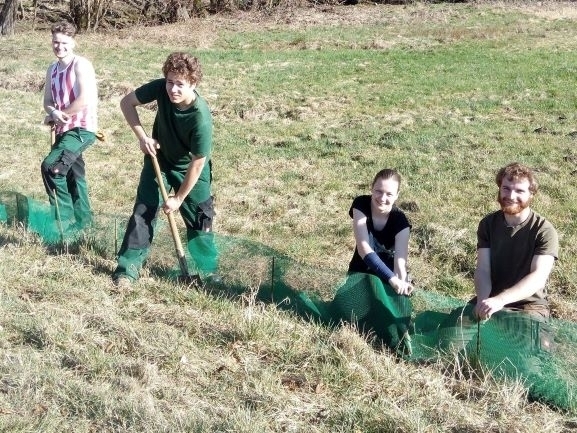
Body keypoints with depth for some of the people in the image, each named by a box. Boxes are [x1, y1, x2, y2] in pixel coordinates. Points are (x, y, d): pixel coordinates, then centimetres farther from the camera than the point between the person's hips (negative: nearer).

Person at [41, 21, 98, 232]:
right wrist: (54, 112, -12)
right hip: (64, 130, 9)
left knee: (50, 166, -19)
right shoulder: (52, 69, 11)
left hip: (82, 129, -9)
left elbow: (84, 100, -22)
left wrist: (58, 116, -10)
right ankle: (82, 219, 28)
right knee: (72, 175, 15)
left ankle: (64, 217, -9)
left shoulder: (81, 65, -12)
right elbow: (48, 102, 13)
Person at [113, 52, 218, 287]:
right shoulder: (160, 88, -26)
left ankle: (209, 272, 15)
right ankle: (128, 267, 2)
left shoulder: (201, 118, -36)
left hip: (190, 169, -3)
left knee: (199, 218, 0)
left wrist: (178, 199, -19)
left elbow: (197, 164, -27)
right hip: (159, 158, 3)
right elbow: (127, 102, -10)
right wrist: (142, 137, -20)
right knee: (143, 210, -3)